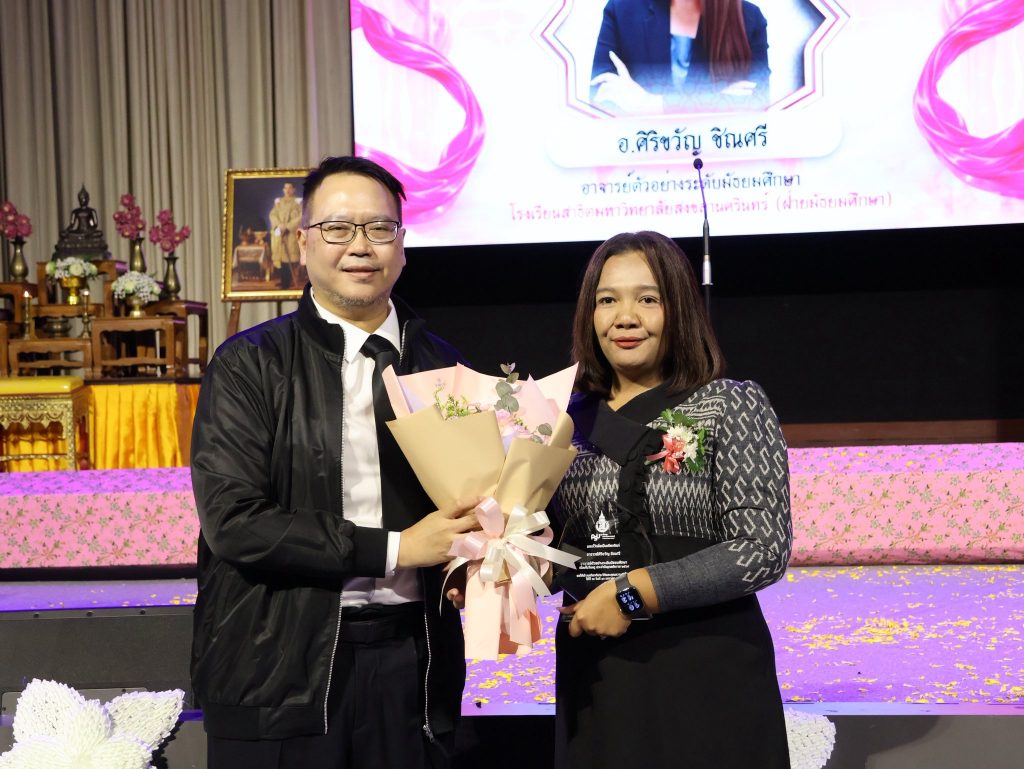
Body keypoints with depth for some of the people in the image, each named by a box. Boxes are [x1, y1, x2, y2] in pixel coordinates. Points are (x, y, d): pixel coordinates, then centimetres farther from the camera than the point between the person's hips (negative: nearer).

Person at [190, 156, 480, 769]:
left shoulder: (442, 365, 9)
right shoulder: (249, 365, -3)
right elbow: (232, 519, -13)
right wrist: (395, 549, -15)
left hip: (413, 665, 3)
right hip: (283, 671, -3)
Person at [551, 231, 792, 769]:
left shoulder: (732, 406, -6)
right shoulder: (571, 417, 6)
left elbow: (765, 549, -14)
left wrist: (634, 592, -18)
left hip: (705, 670, -4)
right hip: (592, 675, 4)